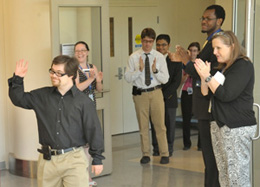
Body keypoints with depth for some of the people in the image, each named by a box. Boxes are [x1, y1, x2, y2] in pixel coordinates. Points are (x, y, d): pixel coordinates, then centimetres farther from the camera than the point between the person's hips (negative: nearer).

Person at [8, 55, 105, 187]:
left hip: (74, 160, -3)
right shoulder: (42, 96, 7)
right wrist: (17, 79, -1)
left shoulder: (84, 101, -3)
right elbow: (19, 99, 15)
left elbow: (94, 130, -1)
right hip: (47, 160, 3)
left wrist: (97, 158, 0)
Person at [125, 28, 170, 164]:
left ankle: (164, 154, 9)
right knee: (143, 126, 8)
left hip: (155, 93, 0)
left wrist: (155, 71, -18)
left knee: (160, 124, 0)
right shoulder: (133, 57, 0)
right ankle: (146, 154, 19)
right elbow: (128, 78, -5)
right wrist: (139, 69, -19)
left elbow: (165, 79, -1)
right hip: (140, 94, 0)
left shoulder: (159, 57, 2)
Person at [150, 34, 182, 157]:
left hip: (169, 98, -1)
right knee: (155, 124, 1)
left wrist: (164, 95, -11)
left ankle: (169, 149, 15)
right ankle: (156, 149, 11)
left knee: (170, 124, 4)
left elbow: (177, 81, -3)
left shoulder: (175, 61, 2)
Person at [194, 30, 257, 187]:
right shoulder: (223, 67, 17)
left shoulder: (243, 66, -9)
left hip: (237, 128, -8)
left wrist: (208, 76, -12)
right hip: (219, 125, 9)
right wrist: (203, 77, 0)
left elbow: (226, 94, -17)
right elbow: (205, 93, 17)